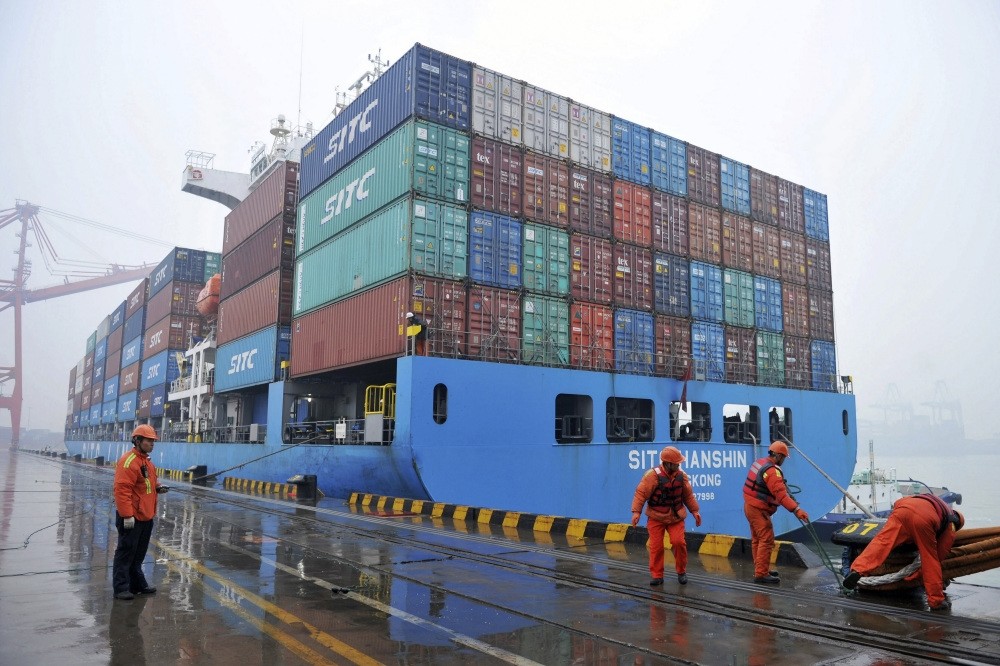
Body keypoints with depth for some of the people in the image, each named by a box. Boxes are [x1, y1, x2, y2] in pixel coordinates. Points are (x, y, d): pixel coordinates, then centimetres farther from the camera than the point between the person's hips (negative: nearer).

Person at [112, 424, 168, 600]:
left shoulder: (147, 461, 14)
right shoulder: (129, 461, -17)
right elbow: (122, 489, -23)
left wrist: (157, 488, 6)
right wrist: (127, 515, -26)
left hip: (146, 517, 9)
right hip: (132, 518, -9)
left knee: (138, 554, 17)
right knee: (126, 553, 0)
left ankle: (137, 585, 27)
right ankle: (121, 588, 9)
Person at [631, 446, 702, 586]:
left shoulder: (681, 476, -1)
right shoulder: (652, 475, -18)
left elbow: (688, 495, 11)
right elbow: (641, 493, -18)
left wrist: (694, 511, 10)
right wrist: (636, 511, -24)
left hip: (676, 517, 3)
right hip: (656, 517, -3)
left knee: (678, 542, -9)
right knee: (656, 546, -1)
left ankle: (681, 572, 13)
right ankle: (656, 575, 14)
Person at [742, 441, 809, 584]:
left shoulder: (759, 462, 9)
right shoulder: (772, 471, -21)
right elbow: (781, 495, -30)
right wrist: (796, 510, -36)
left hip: (750, 506, 10)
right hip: (759, 510, -10)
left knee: (757, 539, 17)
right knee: (767, 540, -9)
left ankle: (761, 570, 27)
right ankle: (761, 574, -10)